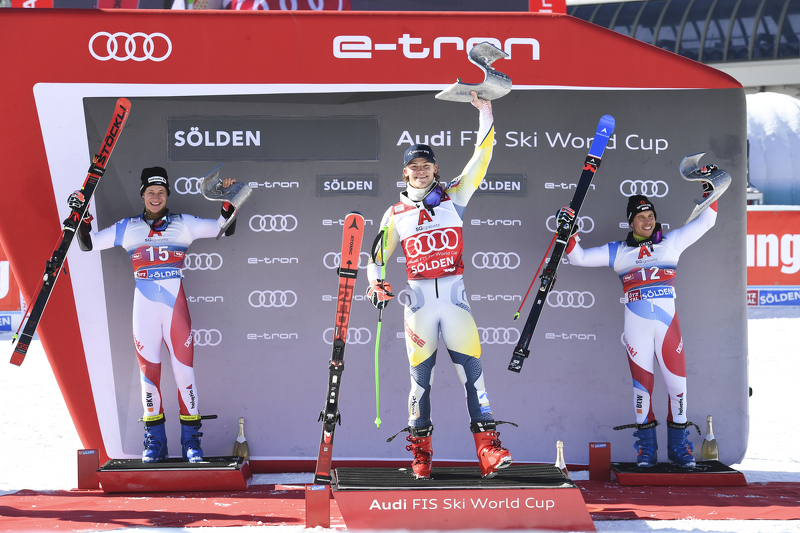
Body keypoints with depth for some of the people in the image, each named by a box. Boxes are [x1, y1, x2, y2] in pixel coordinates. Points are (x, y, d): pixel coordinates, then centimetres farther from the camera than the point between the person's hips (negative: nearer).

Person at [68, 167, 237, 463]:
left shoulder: (184, 224, 10)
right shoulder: (127, 228, 13)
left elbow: (225, 228, 10)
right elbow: (88, 244, 14)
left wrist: (228, 201, -4)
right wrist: (82, 216, 1)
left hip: (175, 305, -1)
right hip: (144, 307, 1)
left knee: (184, 369, -6)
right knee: (148, 370, 0)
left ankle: (190, 439, 3)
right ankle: (155, 440, 9)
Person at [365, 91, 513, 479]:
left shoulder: (453, 197, 8)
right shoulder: (395, 214, 10)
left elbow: (481, 159, 2)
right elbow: (377, 256, 15)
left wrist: (485, 114, -6)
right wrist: (376, 284, -5)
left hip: (454, 296, 0)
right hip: (418, 299, 1)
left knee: (471, 369, -9)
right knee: (420, 374, 2)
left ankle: (487, 447, -11)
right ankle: (420, 452, 12)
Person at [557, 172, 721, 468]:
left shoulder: (671, 243, 13)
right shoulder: (618, 252, 12)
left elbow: (705, 222, 17)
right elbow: (579, 258, 13)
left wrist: (710, 188, 11)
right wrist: (568, 232, 0)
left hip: (667, 322, 0)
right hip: (636, 326, 0)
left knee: (677, 384, -3)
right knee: (642, 385, 1)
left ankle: (678, 446, 10)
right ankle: (646, 448, 12)